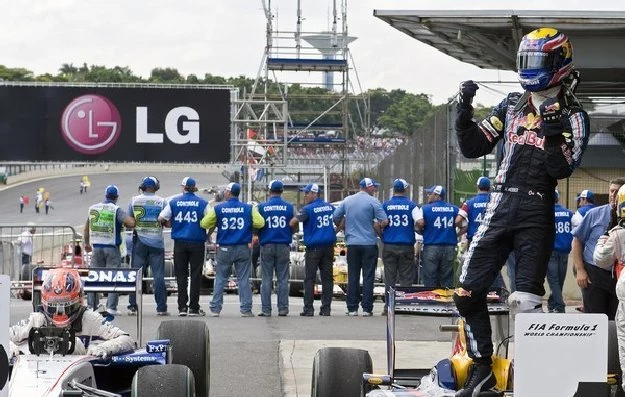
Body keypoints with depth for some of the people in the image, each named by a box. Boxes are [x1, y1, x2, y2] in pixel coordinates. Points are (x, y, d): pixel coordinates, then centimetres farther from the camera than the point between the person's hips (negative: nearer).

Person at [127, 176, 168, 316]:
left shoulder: (134, 200, 0)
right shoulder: (161, 201, -4)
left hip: (139, 241, 1)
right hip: (156, 242, -1)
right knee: (159, 275, 2)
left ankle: (132, 306, 3)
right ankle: (161, 308, 0)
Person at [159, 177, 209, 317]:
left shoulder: (174, 202, 1)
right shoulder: (202, 203, -2)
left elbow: (161, 219, -1)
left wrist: (170, 224, 18)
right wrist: (209, 234, 13)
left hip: (180, 242, 1)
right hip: (197, 242, -1)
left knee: (181, 275, 7)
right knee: (196, 274, 4)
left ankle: (182, 307, 4)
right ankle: (194, 307, 3)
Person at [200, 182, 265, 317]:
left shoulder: (218, 208, -3)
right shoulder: (248, 208, -1)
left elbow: (204, 224, -5)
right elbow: (260, 223, -10)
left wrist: (213, 226, 16)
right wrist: (248, 225, 9)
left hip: (225, 249, 0)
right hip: (243, 249, 0)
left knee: (220, 279, 8)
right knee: (243, 279, 3)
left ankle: (215, 308, 7)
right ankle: (246, 309, 0)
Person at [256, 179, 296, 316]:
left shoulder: (261, 207, -3)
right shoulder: (289, 207, 0)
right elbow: (294, 227, 5)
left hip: (267, 246, -1)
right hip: (284, 246, 1)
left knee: (266, 279, 3)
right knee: (283, 279, 5)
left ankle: (266, 309, 0)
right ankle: (283, 309, 2)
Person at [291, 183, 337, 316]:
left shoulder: (307, 209, -9)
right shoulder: (329, 206, 9)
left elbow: (292, 223, -15)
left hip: (313, 247, -5)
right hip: (329, 246, 5)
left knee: (309, 279, 0)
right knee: (327, 278, 7)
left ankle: (308, 309, -3)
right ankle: (326, 308, 6)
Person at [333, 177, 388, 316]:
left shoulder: (347, 201, 7)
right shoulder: (373, 202, -7)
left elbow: (336, 218, 7)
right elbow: (384, 221, -13)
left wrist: (342, 227, 23)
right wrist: (380, 232, 6)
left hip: (352, 243, 4)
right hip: (369, 243, -4)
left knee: (353, 276, 7)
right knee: (368, 276, 0)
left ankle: (352, 308, 6)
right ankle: (366, 308, -2)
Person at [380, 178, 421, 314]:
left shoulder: (385, 205, 2)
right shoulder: (411, 205, -1)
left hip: (389, 246, 1)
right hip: (407, 246, -1)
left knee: (389, 278, 5)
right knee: (406, 278, 5)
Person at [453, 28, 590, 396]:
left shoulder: (573, 117, -1)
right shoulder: (511, 106, 13)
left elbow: (562, 169, -10)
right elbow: (474, 148, 12)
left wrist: (553, 131, -24)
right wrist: (465, 109, -1)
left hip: (537, 215, -5)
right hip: (499, 209, 5)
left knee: (526, 302, -8)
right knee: (468, 292, 1)